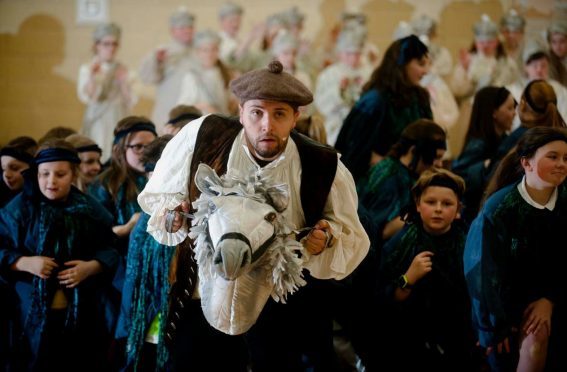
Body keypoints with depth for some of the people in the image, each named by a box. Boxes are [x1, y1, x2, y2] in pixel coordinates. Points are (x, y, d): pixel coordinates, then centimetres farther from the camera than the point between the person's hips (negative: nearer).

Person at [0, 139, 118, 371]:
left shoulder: (90, 209, 3)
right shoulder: (20, 208, -1)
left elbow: (110, 251, 3)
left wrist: (91, 267, -16)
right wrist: (25, 263, -17)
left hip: (83, 312, 2)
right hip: (32, 312, -1)